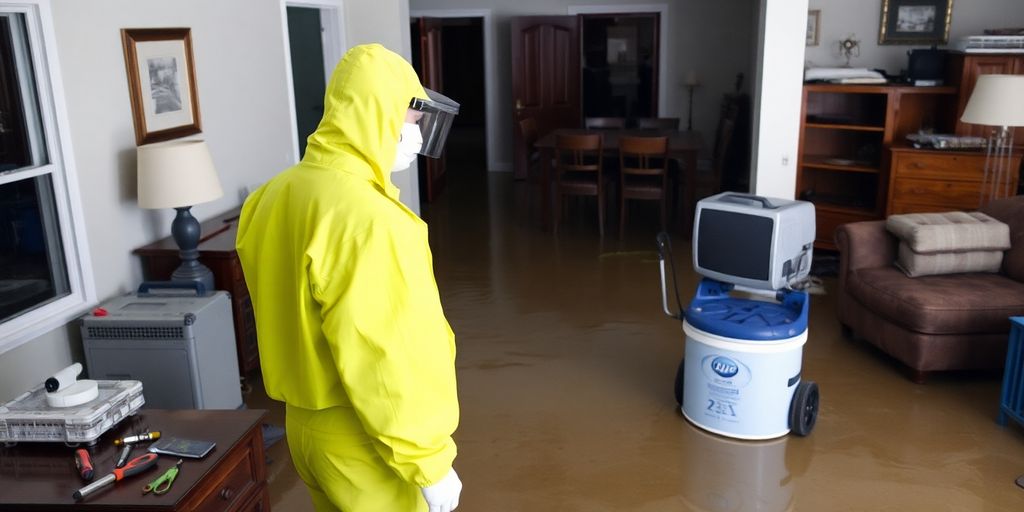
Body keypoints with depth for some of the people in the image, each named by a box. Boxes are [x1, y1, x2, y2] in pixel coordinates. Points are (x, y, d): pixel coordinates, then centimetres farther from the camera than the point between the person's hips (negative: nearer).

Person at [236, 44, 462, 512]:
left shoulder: (278, 195, 1)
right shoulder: (364, 218, -27)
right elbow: (386, 362, -26)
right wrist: (429, 463, -17)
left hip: (307, 423, 8)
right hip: (363, 440, -8)